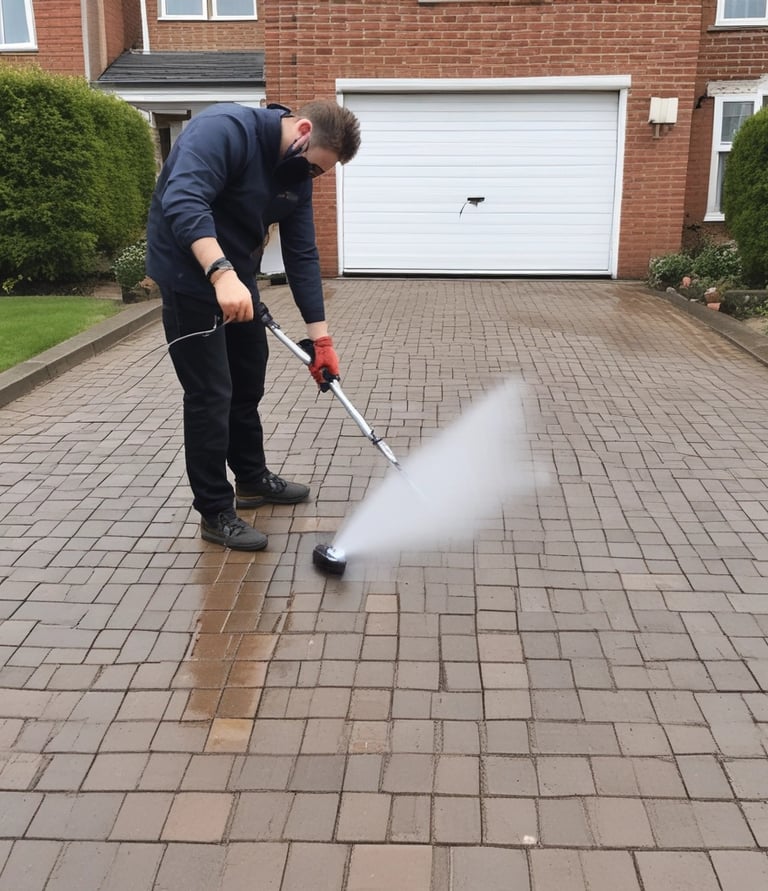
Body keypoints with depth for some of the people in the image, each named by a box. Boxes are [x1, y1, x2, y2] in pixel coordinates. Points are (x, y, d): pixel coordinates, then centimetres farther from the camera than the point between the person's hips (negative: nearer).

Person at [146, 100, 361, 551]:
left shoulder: (297, 174, 1)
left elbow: (302, 255, 2)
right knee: (211, 393, -6)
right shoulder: (225, 129, -22)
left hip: (237, 276, 9)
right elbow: (183, 202, -35)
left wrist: (320, 335, -1)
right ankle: (216, 512, 5)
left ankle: (252, 478, 36)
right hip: (191, 273, -8)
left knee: (249, 380, 17)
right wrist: (220, 273, -46)